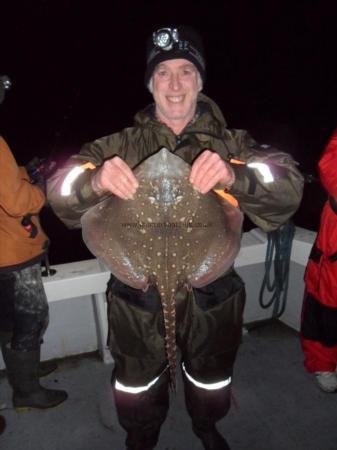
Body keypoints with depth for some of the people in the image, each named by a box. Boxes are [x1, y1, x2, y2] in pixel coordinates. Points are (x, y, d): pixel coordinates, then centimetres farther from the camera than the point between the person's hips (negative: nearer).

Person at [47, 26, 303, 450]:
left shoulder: (230, 144, -6)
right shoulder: (122, 145, -5)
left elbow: (288, 188, -19)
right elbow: (61, 191, -14)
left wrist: (233, 176, -40)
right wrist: (96, 180, -37)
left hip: (210, 296, 1)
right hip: (138, 298, 0)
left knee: (211, 378, 26)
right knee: (137, 385, 22)